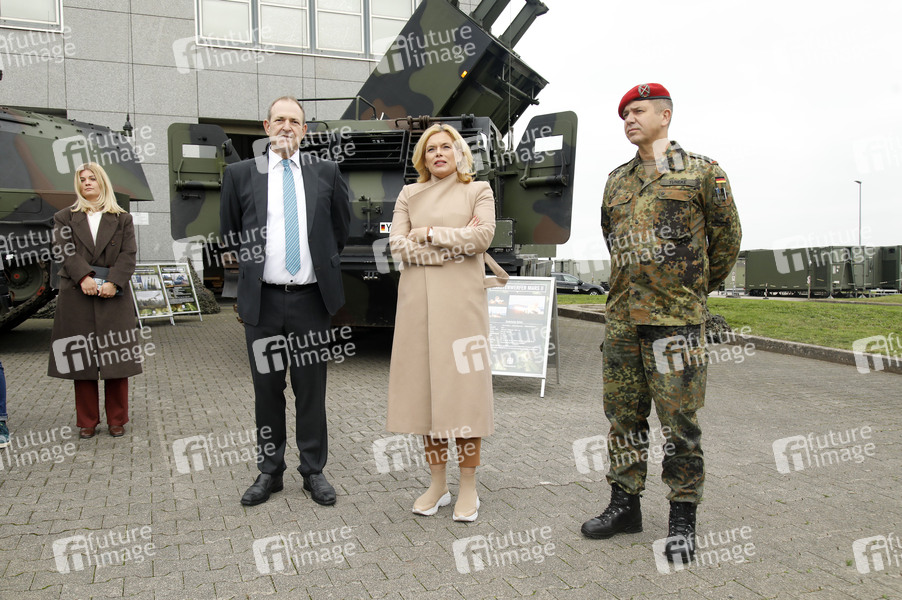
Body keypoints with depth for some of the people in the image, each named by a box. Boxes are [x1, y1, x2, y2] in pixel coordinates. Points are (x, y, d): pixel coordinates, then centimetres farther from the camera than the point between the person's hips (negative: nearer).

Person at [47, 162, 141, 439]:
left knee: (116, 358, 0)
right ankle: (87, 421, 13)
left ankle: (117, 420, 11)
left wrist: (114, 282, -14)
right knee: (81, 359, 3)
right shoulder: (65, 217, 13)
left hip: (113, 296, -1)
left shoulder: (122, 219, 12)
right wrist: (84, 277, -18)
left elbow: (128, 254, 1)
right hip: (77, 297, 1)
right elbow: (64, 249, -2)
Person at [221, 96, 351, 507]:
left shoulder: (325, 172, 5)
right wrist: (253, 262, 14)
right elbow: (230, 232, 15)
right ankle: (269, 472, 22)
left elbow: (341, 225, 16)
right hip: (263, 300, 0)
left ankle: (314, 471, 19)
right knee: (267, 389, 9)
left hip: (311, 299, 0)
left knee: (311, 390, 7)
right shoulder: (241, 174, 5)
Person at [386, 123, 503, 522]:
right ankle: (438, 484, 16)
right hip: (418, 300, 3)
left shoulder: (478, 191, 10)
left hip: (461, 299, -2)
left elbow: (483, 236, -8)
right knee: (426, 387, 3)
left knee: (464, 387, -4)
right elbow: (398, 246, 2)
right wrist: (455, 243, -5)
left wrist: (429, 234, -5)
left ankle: (468, 488, 8)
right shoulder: (409, 195, 15)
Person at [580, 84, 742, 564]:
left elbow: (726, 236, 8)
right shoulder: (617, 181, 15)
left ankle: (682, 520, 14)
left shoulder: (701, 171, 1)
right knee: (623, 416, 11)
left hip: (676, 318, -5)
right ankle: (625, 505, 24)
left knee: (678, 421, 0)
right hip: (621, 317, 5)